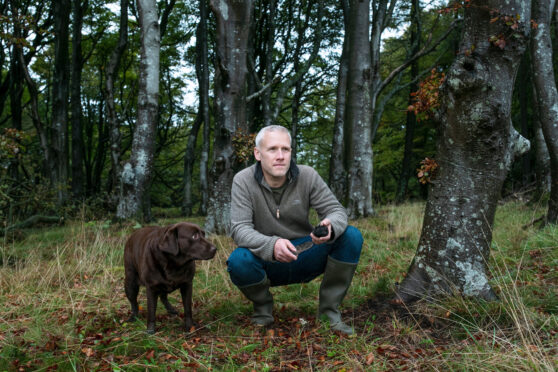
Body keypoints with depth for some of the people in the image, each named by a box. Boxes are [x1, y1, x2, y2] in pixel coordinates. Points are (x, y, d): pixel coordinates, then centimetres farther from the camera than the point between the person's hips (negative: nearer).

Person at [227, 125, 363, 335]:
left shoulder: (307, 176, -9)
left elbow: (336, 209, -9)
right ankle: (262, 306, 1)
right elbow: (239, 229, -22)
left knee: (351, 236, -20)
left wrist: (331, 227, -36)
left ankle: (329, 309, -3)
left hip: (305, 260, 2)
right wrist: (271, 245, -43)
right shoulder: (243, 181, -14)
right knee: (238, 261, -34)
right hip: (267, 264, -2)